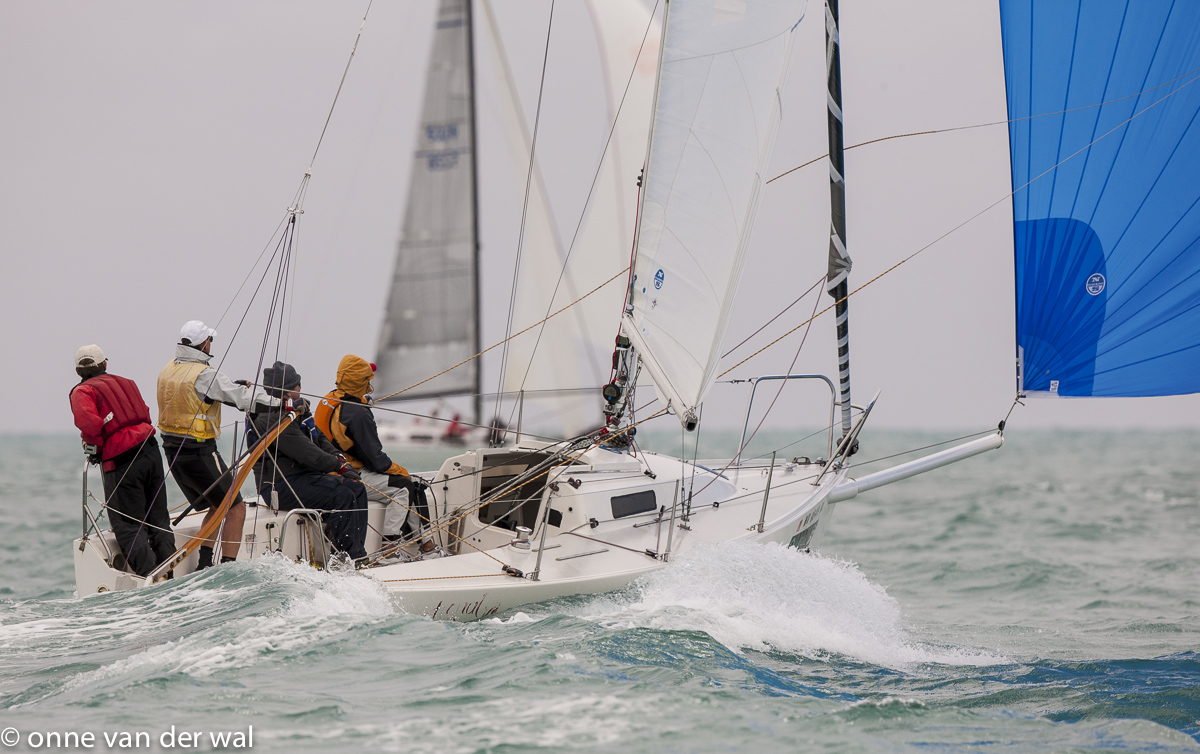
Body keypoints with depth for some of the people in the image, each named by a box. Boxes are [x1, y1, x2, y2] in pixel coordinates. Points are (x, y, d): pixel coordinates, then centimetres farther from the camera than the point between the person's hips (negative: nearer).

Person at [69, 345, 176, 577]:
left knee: (127, 525, -1)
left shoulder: (82, 392, -2)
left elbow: (88, 421, -19)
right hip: (150, 449, 6)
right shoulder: (124, 382, 19)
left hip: (121, 462, -6)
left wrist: (94, 447, -1)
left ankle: (150, 575, -9)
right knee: (158, 519, 15)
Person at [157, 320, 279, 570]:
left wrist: (233, 387, 15)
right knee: (236, 507, 0)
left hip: (173, 452, 9)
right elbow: (243, 398, -20)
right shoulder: (204, 375, -19)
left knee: (217, 507, 23)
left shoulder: (168, 369, 7)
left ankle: (204, 565, 20)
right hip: (200, 452, -9)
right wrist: (280, 402, -12)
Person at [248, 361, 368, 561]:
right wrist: (339, 465, -17)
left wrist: (343, 463, 1)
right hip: (281, 487, -10)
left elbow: (320, 441, 16)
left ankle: (358, 551, -3)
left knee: (357, 488, 0)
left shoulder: (298, 411, 16)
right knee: (342, 497, -24)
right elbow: (306, 454, -22)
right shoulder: (271, 419, -17)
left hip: (305, 476, 10)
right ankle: (348, 556, -21)